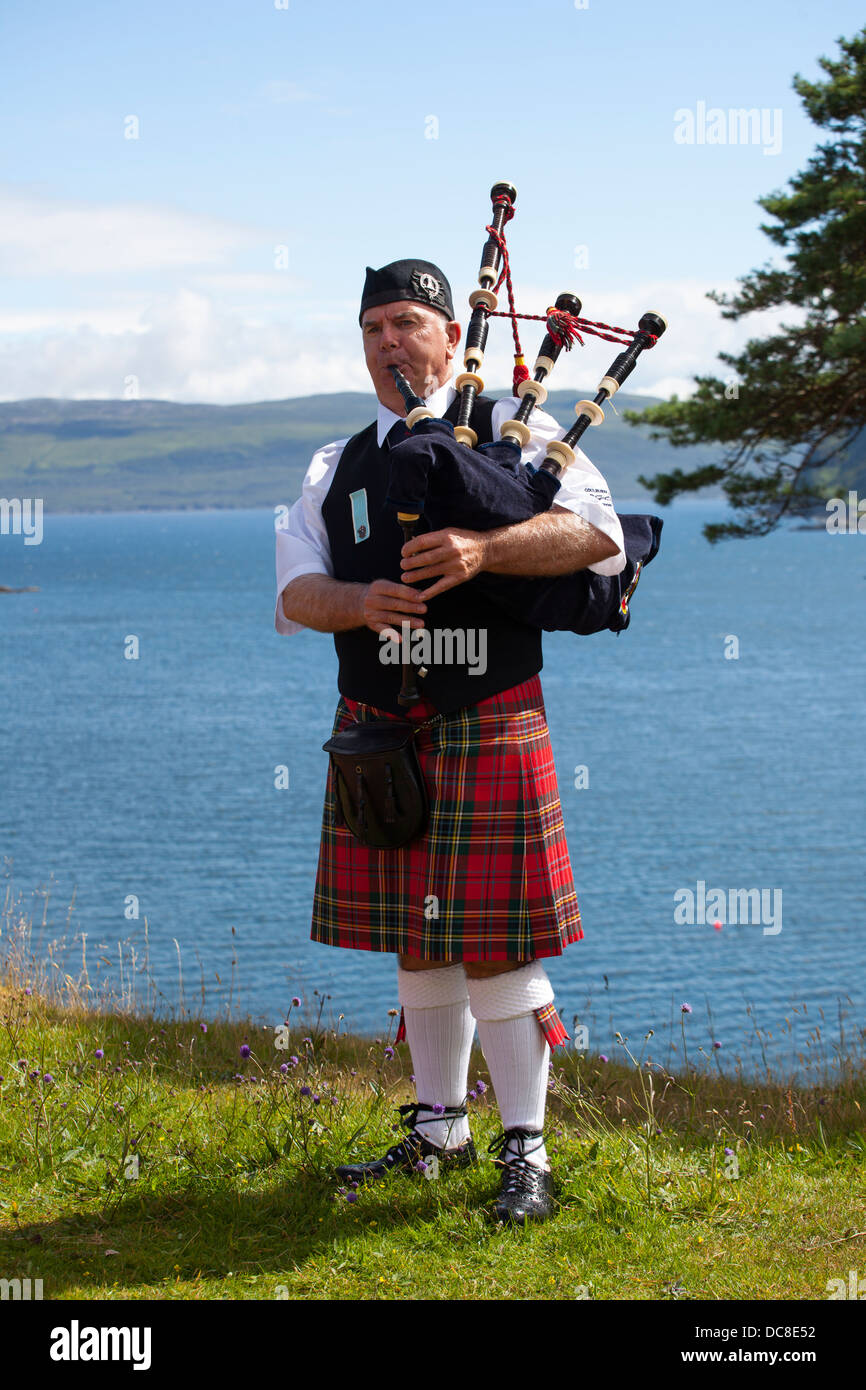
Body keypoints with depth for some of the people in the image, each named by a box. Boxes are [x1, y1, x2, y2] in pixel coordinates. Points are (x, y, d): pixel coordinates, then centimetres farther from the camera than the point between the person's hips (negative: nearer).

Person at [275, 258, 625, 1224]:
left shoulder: (512, 431, 3)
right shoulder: (336, 468, 15)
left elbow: (597, 531, -10)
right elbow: (296, 591, 5)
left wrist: (484, 550, -25)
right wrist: (357, 603, -18)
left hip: (486, 722, -4)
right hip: (375, 727, 5)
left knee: (493, 939, -5)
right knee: (415, 937, 12)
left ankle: (525, 1151, 4)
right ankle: (439, 1126, 26)